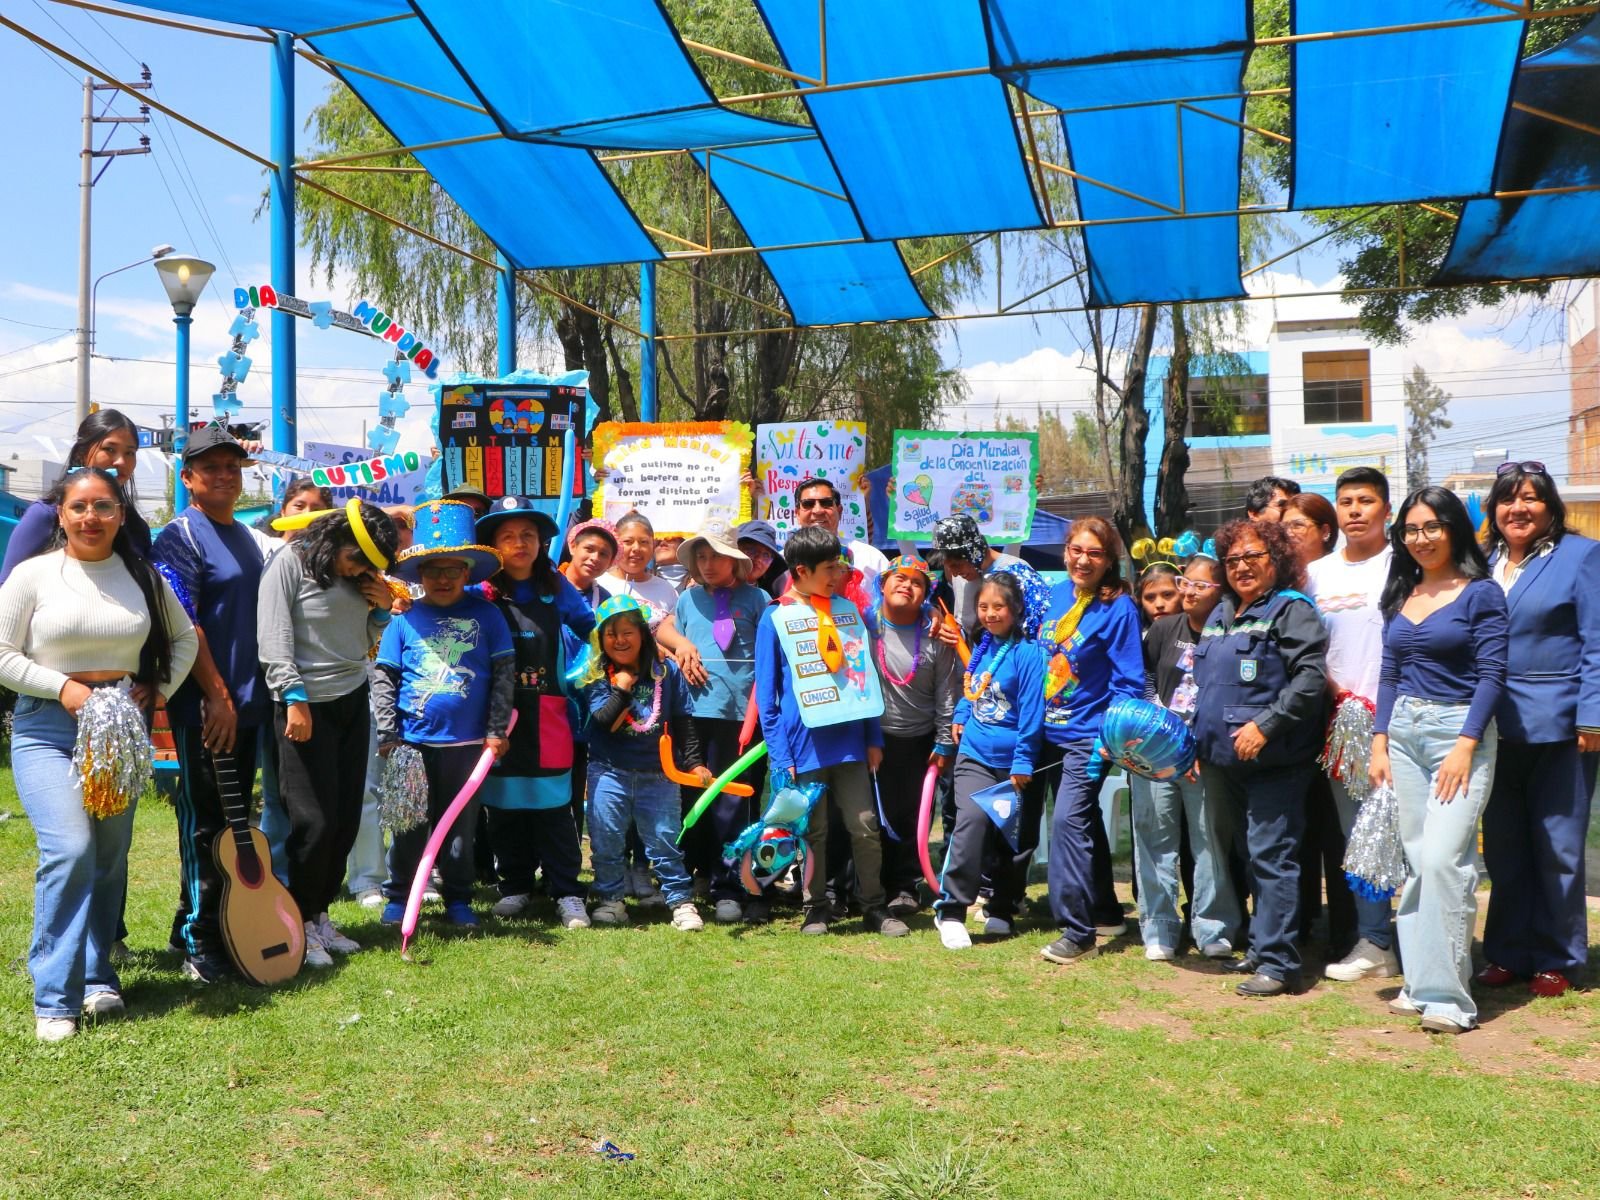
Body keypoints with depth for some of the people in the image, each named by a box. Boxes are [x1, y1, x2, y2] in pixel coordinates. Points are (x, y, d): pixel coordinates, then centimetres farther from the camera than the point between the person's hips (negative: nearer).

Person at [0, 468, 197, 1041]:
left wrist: (160, 687, 3)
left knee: (110, 857, 9)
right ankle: (54, 998, -8)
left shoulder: (143, 577, 6)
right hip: (46, 728, -3)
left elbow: (184, 637, 17)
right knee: (69, 850, -18)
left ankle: (96, 979, 24)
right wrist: (62, 687, -15)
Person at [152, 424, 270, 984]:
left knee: (235, 821, 14)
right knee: (205, 824, -2)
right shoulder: (181, 536, -9)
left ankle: (230, 925, 25)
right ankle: (198, 940, 8)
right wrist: (217, 695, -21)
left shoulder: (246, 536, 16)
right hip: (205, 707, -8)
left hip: (247, 703, 8)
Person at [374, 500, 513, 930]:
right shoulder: (405, 620, 2)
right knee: (409, 824, 9)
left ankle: (458, 899, 22)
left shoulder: (485, 615, 1)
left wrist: (497, 730, -4)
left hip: (467, 742, 0)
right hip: (413, 742, 0)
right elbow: (383, 678, 3)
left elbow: (504, 672, 0)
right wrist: (388, 736, -2)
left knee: (461, 826, 10)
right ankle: (399, 896, 23)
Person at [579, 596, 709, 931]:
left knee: (665, 840, 3)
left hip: (658, 773, 0)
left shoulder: (666, 671, 2)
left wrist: (694, 762, 1)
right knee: (606, 840, 6)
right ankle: (610, 899, 21)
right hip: (609, 771, 0)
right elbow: (605, 722, -14)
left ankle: (681, 900, 10)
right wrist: (622, 687, -15)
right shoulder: (596, 677, -1)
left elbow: (683, 721, 5)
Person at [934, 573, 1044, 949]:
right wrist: (960, 716, 11)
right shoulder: (981, 648, 4)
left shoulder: (1026, 654, -13)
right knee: (972, 819, -17)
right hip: (975, 756, 3)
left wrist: (1023, 761, -18)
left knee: (1012, 835, 10)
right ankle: (951, 910, -14)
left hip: (1012, 761, -3)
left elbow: (1032, 710, -16)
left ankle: (1002, 909, 28)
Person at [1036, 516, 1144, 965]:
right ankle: (1105, 912, 32)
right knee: (1085, 821, 17)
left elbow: (1128, 681, -12)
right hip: (1051, 729, 7)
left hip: (1088, 735, -7)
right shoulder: (1056, 596, 5)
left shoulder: (1118, 609, -12)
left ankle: (1077, 932, -8)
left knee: (1068, 820, -15)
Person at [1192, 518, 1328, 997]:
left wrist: (1265, 725, -21)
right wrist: (1199, 742, 22)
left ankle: (1276, 961, -4)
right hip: (1222, 760, 8)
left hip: (1273, 761, -8)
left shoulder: (1291, 610, -6)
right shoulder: (1220, 616, 19)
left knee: (1270, 856, -9)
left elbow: (1310, 678, -17)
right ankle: (1258, 945, 26)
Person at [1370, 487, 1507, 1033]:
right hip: (1403, 731, 6)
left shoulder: (1481, 593, -3)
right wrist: (1379, 742, 5)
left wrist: (1465, 746, -16)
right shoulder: (1401, 596, 13)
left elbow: (1491, 674, -8)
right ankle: (1421, 982, 14)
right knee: (1416, 860, 7)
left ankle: (1448, 993, -8)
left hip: (1459, 728, -6)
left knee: (1444, 856, -14)